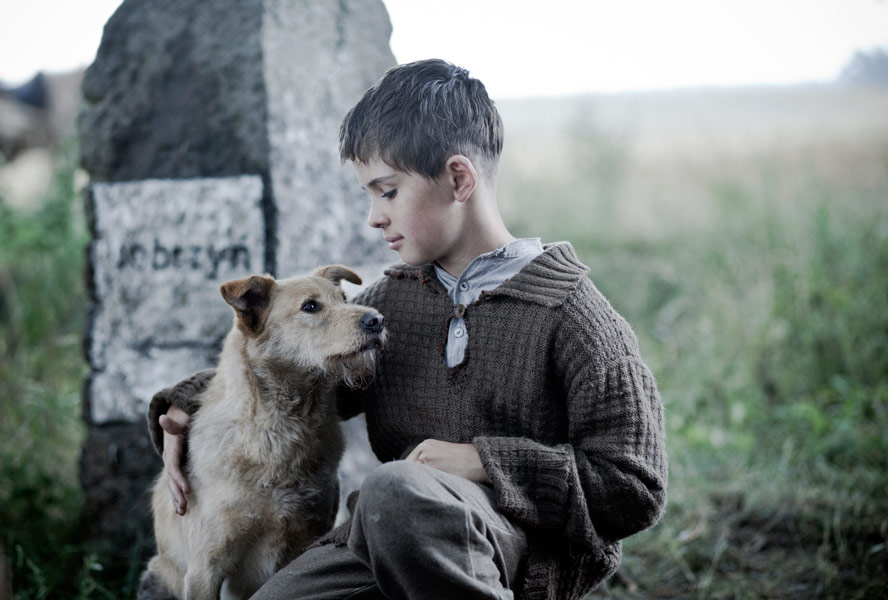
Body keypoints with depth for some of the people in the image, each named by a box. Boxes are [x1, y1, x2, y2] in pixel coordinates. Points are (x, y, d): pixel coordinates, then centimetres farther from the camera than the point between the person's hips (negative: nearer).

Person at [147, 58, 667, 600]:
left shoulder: (568, 313, -7)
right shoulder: (391, 301, 13)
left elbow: (636, 488, -9)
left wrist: (486, 463, -16)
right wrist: (187, 405, 10)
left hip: (527, 550, -4)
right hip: (386, 540, 5)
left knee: (396, 489, -35)